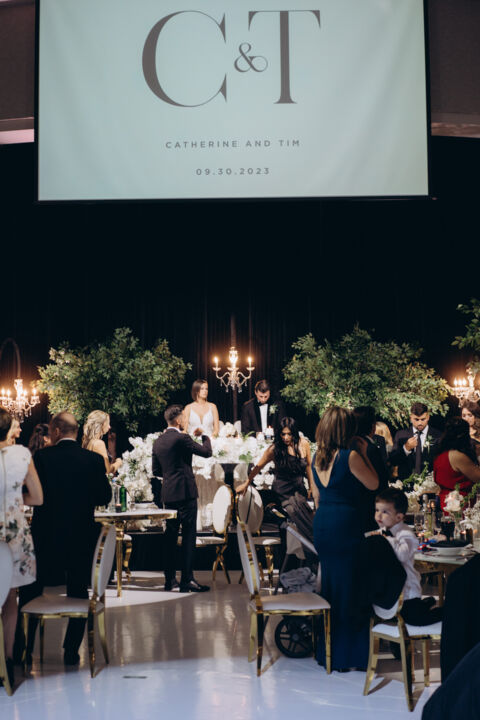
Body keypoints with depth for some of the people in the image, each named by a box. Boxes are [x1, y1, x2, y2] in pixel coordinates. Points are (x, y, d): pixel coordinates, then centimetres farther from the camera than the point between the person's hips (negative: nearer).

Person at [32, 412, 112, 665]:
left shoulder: (42, 457, -9)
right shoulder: (94, 459, -4)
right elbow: (104, 496, -1)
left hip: (46, 536, -1)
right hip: (82, 537, 1)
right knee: (78, 593, 12)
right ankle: (71, 651, 13)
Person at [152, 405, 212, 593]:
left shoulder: (158, 442, 10)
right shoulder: (182, 438, -13)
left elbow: (156, 471, 14)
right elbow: (206, 452, -8)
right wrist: (205, 436, 11)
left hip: (168, 494, 7)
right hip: (185, 492, -7)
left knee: (171, 536, 12)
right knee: (189, 536, -4)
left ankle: (170, 579, 16)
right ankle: (187, 580, -5)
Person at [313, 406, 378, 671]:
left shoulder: (317, 457, 7)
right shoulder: (349, 456, -15)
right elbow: (373, 484, -5)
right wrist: (364, 453, -1)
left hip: (321, 524, 7)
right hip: (346, 525, -7)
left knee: (329, 585, 17)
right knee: (349, 588, 2)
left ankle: (327, 651, 25)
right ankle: (348, 653, 8)